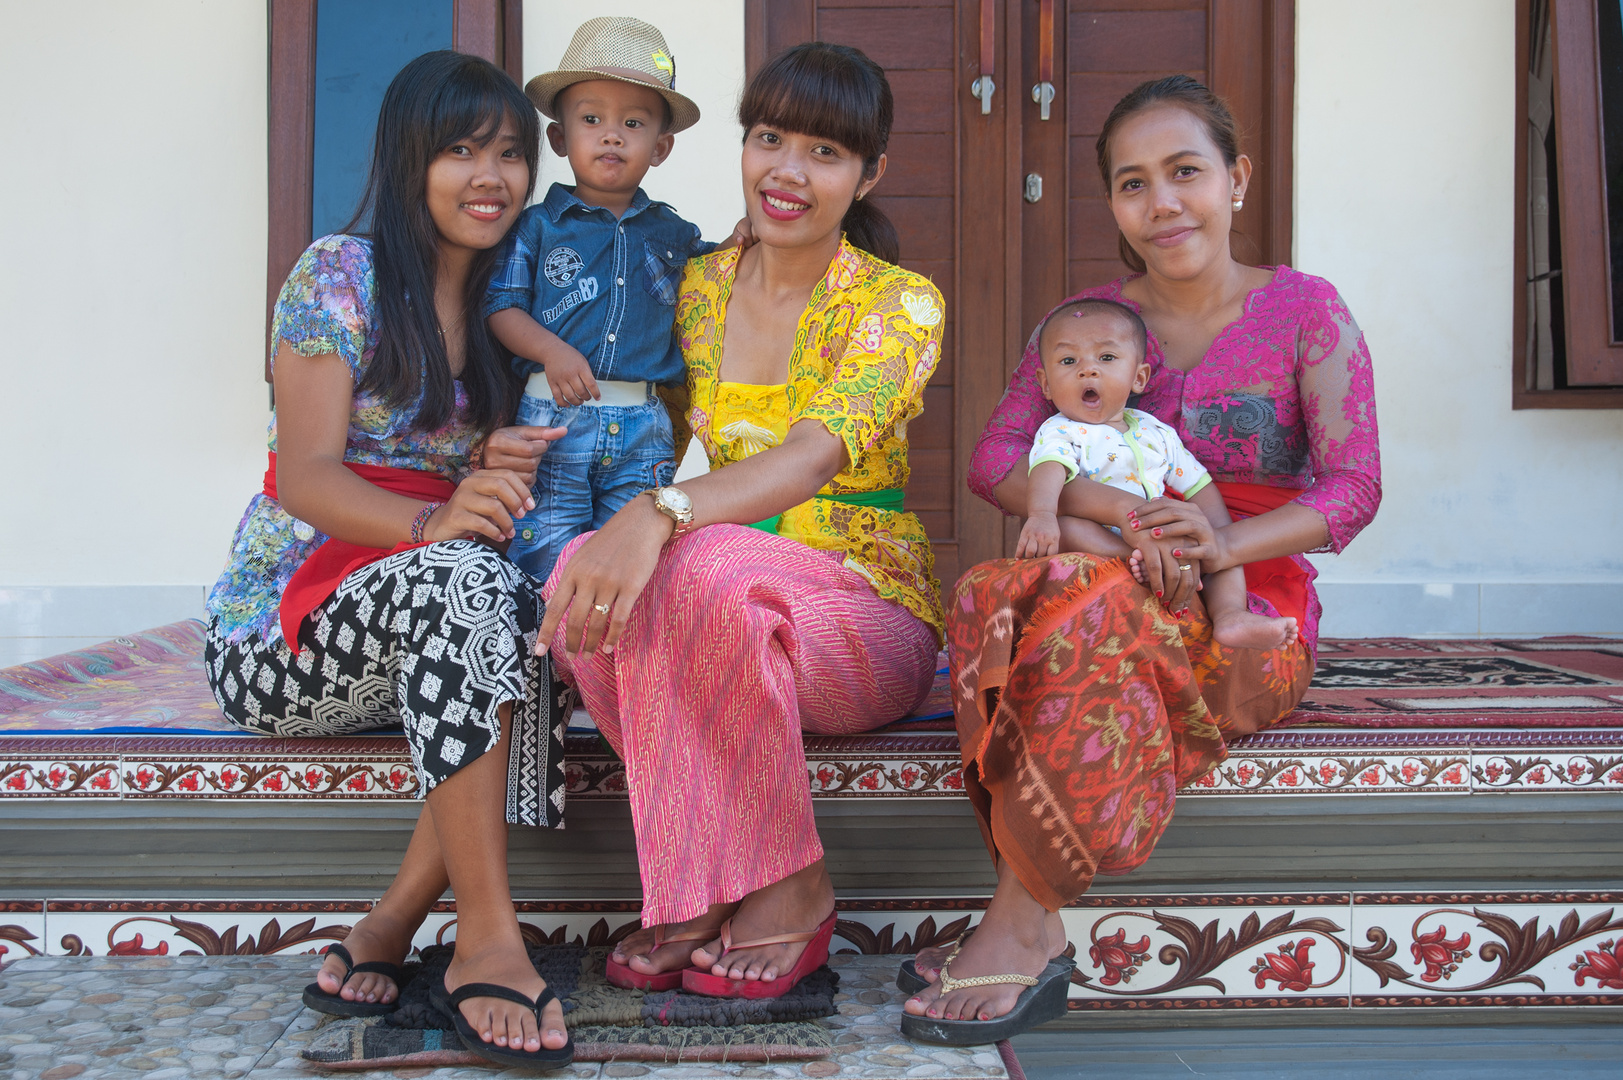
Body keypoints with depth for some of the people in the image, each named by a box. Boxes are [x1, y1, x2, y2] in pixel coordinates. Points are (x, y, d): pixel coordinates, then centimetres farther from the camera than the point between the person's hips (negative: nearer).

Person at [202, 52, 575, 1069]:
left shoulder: (499, 310, 14)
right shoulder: (340, 275, -6)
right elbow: (306, 479, -14)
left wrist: (500, 471, -7)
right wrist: (431, 522, -34)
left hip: (413, 616, 5)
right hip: (283, 623, -5)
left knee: (543, 620, -29)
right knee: (458, 576, -37)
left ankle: (389, 928, -22)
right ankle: (489, 936, -35)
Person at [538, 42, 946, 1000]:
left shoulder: (901, 303, -7)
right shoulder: (700, 289, 10)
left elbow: (815, 456, -25)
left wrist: (661, 517, -43)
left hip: (872, 619, -4)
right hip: (717, 629, 4)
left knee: (699, 565, -36)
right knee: (581, 574, -29)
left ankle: (791, 884, -17)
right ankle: (707, 883, -17)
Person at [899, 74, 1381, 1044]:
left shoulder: (1305, 311, 4)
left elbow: (1355, 487, -5)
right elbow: (994, 460, -2)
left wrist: (1227, 542, -24)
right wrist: (1125, 512, -22)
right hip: (1123, 591, 3)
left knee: (1084, 603, -36)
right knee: (996, 594, -33)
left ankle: (1021, 922, -28)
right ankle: (1036, 936, -30)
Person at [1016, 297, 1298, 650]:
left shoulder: (1156, 433, 16)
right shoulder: (1060, 433, -3)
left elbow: (1198, 486, 18)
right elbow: (1048, 470, -26)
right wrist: (1041, 514, -49)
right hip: (1100, 550, -6)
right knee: (1063, 527, -31)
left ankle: (1230, 614, -25)